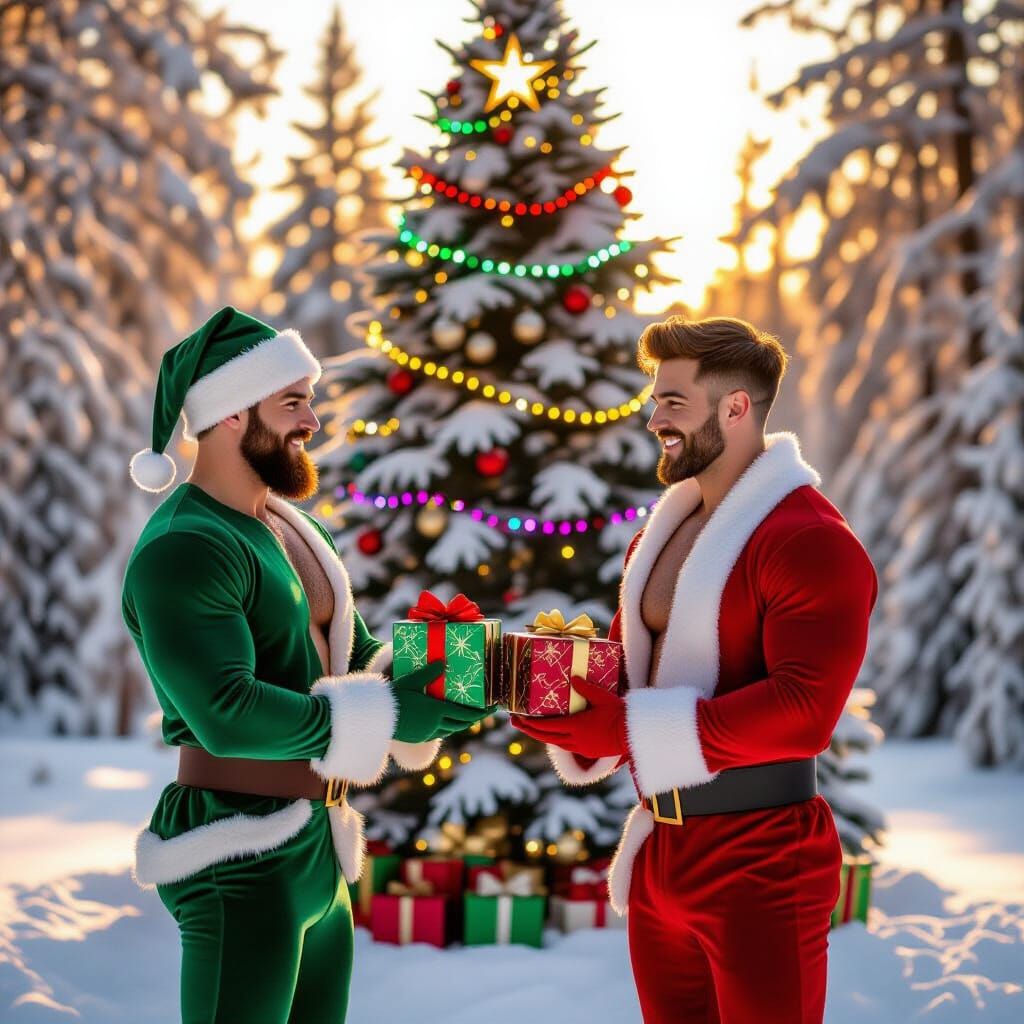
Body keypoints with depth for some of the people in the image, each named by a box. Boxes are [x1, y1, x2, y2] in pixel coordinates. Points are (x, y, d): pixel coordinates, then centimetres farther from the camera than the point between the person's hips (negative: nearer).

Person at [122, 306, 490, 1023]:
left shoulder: (294, 527, 14)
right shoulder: (183, 550, -17)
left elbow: (357, 658, 18)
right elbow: (228, 714, -27)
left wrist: (429, 681, -4)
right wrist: (387, 717, -22)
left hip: (320, 855, 9)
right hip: (240, 864, -9)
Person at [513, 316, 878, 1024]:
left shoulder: (811, 540, -14)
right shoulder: (661, 532, 15)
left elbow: (803, 712, -24)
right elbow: (624, 663, 21)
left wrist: (625, 728, -26)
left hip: (760, 859, -8)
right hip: (658, 851, 8)